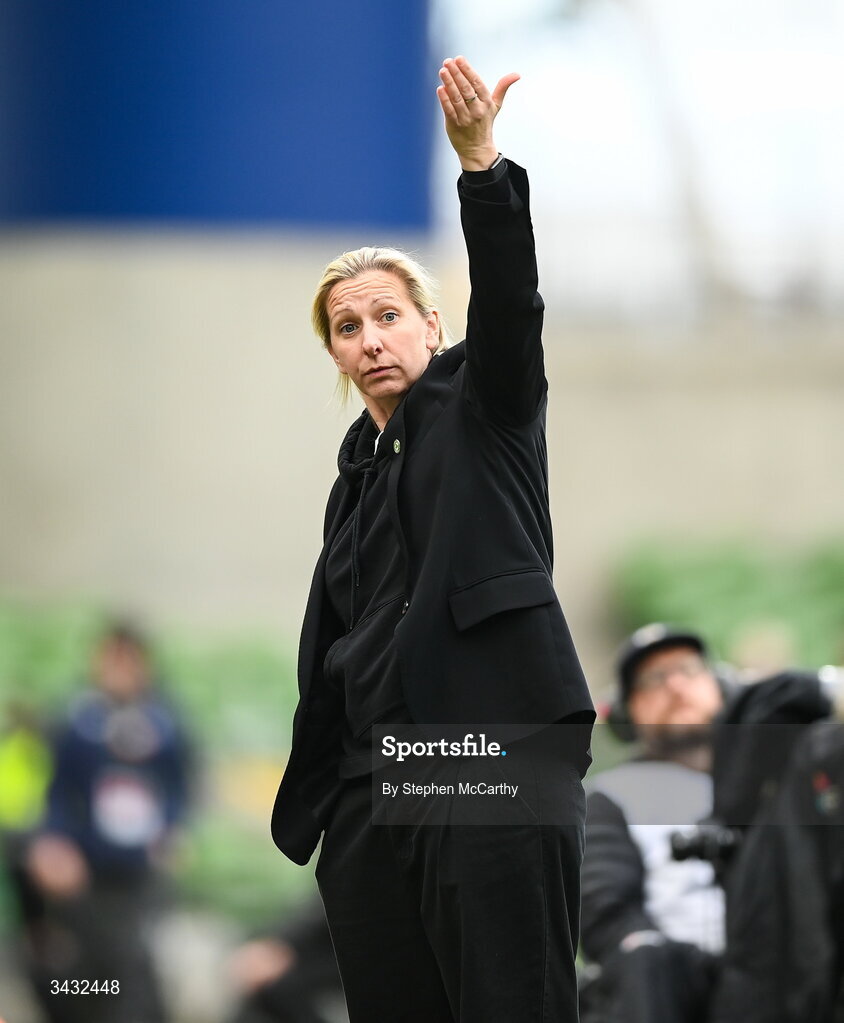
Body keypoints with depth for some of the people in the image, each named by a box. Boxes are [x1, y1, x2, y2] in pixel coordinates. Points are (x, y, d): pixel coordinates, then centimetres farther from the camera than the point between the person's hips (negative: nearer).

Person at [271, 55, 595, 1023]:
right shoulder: (359, 471, 22)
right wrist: (306, 798, 19)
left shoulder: (484, 406, 7)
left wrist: (480, 162, -28)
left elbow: (508, 301, -12)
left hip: (498, 756, -6)